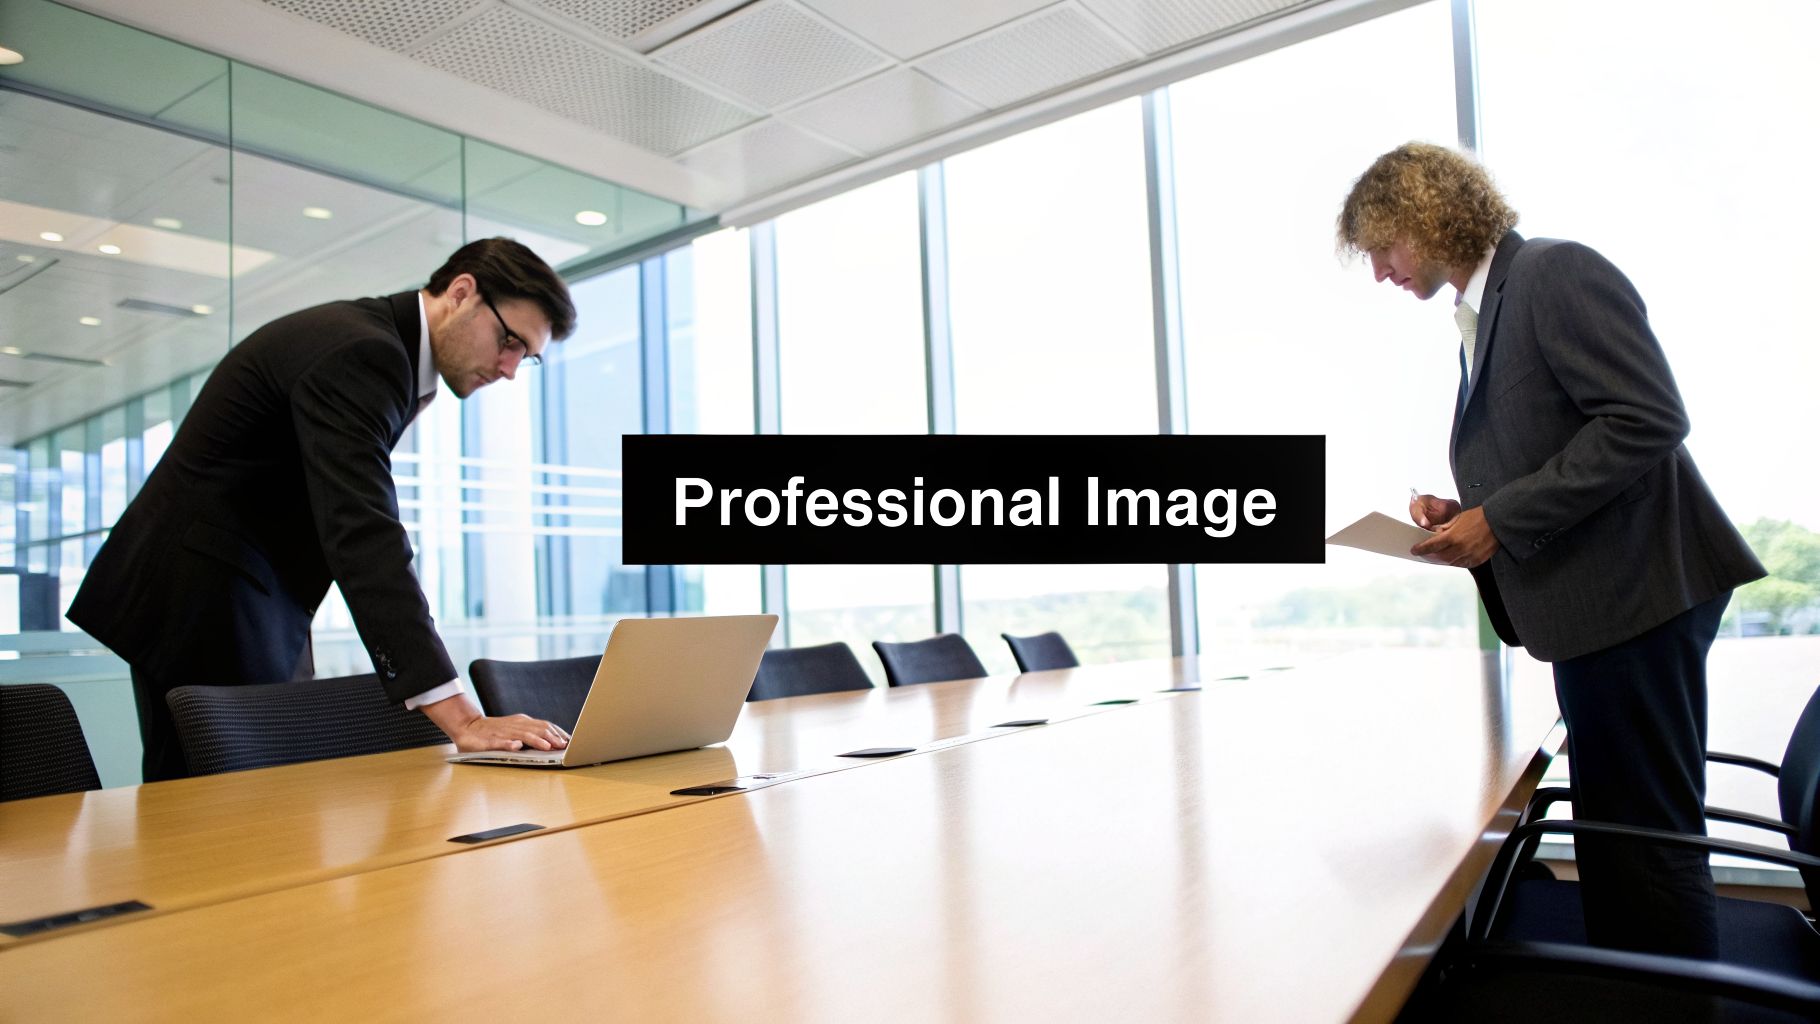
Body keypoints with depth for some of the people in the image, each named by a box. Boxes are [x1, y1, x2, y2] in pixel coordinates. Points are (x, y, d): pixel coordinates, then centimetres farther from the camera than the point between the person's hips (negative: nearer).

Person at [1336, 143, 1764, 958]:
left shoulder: (1557, 273, -10)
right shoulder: (1481, 317, 17)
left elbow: (1647, 419, -20)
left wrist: (1499, 521, -20)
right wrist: (1463, 516, 4)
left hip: (1632, 591, -10)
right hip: (1589, 609, 10)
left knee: (1646, 834, -2)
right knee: (1611, 833, 16)